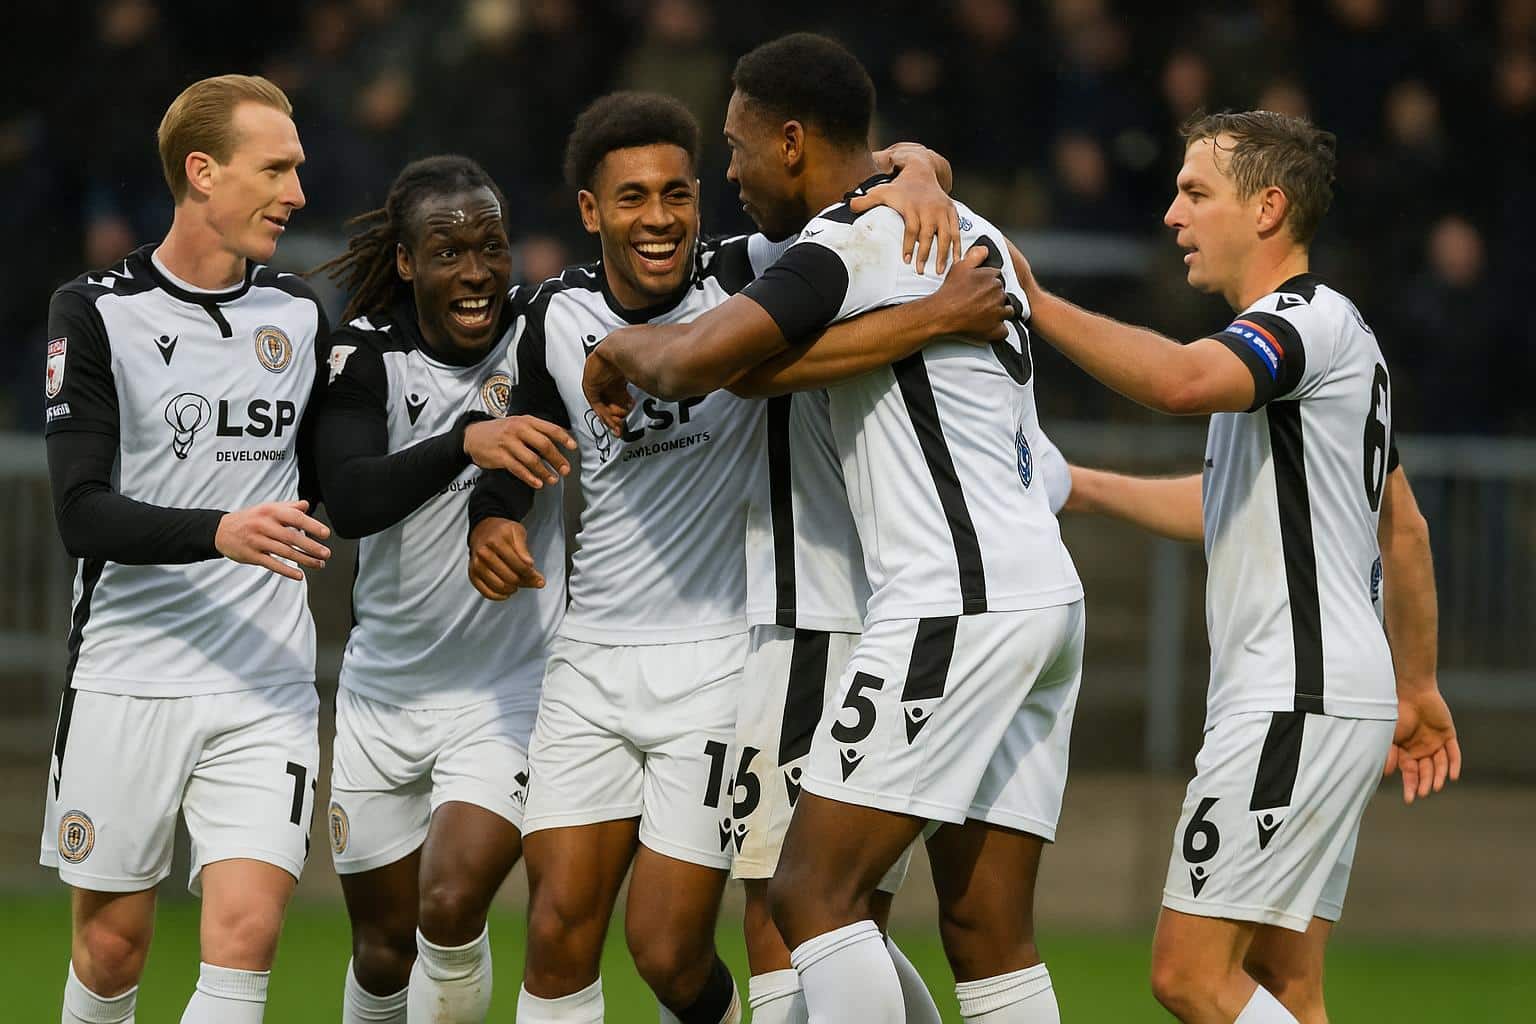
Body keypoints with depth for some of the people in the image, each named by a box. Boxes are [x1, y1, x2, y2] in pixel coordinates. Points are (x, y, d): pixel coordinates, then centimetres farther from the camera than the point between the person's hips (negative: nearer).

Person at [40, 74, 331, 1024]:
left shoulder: (300, 313, 9)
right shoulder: (96, 312, -5)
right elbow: (83, 511, -15)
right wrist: (220, 533, -31)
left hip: (266, 690, 3)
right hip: (129, 685, -3)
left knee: (247, 928, -13)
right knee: (112, 943, 5)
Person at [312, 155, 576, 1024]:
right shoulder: (367, 355, -9)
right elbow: (350, 502, -24)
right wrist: (467, 441, -40)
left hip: (511, 689, -2)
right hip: (384, 694, 2)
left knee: (450, 906, -20)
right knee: (383, 946, 11)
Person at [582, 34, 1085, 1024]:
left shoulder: (854, 240, -10)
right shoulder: (968, 233, 19)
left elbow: (697, 359, -20)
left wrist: (629, 351, 3)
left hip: (956, 604, -9)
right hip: (1042, 588, 9)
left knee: (813, 894, -9)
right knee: (987, 934, 6)